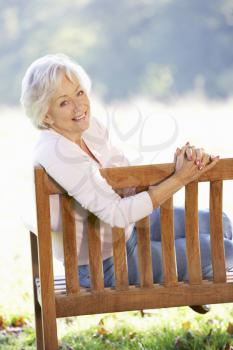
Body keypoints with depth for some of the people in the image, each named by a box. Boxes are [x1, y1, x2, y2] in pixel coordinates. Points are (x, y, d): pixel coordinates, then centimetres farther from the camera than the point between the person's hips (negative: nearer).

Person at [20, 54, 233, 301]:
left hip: (125, 231, 8)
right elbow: (118, 214, -36)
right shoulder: (55, 153, -33)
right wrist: (179, 178, -33)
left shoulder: (90, 126, -6)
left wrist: (180, 163, -27)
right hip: (102, 266, -8)